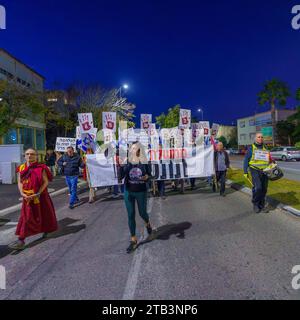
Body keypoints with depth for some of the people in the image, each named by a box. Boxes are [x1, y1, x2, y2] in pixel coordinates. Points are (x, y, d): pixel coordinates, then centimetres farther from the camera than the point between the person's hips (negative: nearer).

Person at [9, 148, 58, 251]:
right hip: (27, 197, 3)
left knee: (44, 215, 12)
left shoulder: (41, 168, -9)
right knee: (26, 217, 6)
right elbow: (20, 182, 4)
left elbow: (46, 182, -11)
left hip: (41, 196, -3)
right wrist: (22, 193, -12)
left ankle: (46, 230, 36)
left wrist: (38, 194, -19)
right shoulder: (21, 168, 3)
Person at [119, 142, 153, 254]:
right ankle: (133, 240, 18)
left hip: (141, 192, -1)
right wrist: (120, 166, -27)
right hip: (128, 192, 1)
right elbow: (121, 177, -10)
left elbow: (149, 175, 2)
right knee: (131, 215, 5)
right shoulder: (127, 162, -6)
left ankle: (147, 223, 50)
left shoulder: (145, 162, -6)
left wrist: (147, 177, -22)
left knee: (142, 213, 13)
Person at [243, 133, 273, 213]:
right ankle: (255, 204, 1)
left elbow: (269, 160, 22)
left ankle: (262, 206, 20)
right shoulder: (251, 148, 2)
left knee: (264, 189, 7)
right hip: (255, 170, -4)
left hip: (264, 171, 5)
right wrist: (245, 172, -4)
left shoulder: (265, 148, 15)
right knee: (257, 187, -18)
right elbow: (246, 160, 1)